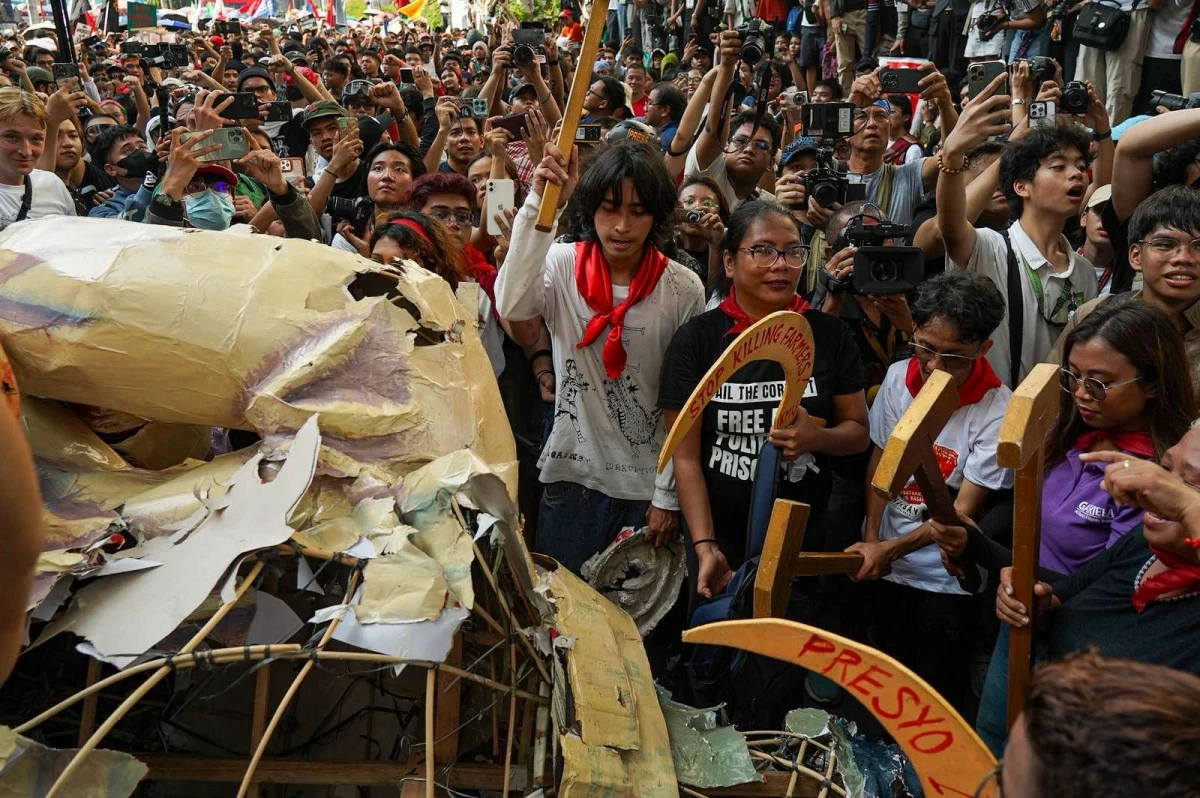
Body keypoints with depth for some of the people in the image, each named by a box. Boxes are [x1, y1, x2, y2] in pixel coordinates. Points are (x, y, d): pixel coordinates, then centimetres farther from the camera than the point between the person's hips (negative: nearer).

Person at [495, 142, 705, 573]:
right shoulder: (562, 264, -5)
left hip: (647, 485, 0)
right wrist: (538, 206, -31)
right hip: (571, 476, 0)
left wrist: (669, 494, -4)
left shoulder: (683, 289, -6)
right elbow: (513, 308, -28)